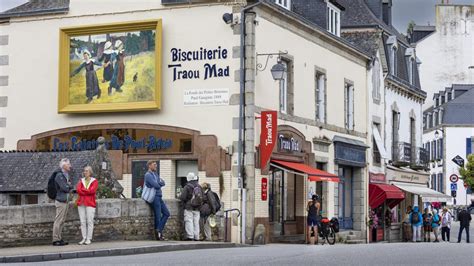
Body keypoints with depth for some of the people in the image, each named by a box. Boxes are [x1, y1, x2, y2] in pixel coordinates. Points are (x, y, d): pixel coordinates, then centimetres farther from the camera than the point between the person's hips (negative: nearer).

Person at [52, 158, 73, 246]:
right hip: (61, 201, -9)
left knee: (62, 221, 10)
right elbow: (65, 188, -18)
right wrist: (69, 185, 2)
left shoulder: (66, 175, 17)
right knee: (58, 221, -7)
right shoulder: (59, 176, -13)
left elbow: (70, 188, 18)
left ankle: (59, 239, 14)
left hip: (65, 201, 9)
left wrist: (68, 186, -4)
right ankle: (56, 240, -6)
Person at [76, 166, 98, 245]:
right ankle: (84, 238, 8)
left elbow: (92, 191, -12)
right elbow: (78, 190, -2)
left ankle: (89, 239, 0)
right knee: (82, 222, 3)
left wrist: (82, 189, -4)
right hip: (81, 203, 4)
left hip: (90, 203, -4)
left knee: (89, 221, -5)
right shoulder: (81, 181, 14)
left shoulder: (94, 181, 3)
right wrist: (87, 191, -10)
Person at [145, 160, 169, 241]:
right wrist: (159, 184, 1)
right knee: (158, 216, -4)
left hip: (159, 197, 9)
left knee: (166, 213, 7)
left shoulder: (155, 174, 19)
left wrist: (160, 182, -10)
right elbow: (156, 185, -20)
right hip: (154, 197, -9)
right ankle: (158, 234, 4)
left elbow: (163, 183, 10)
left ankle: (158, 230, 8)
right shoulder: (148, 175, -11)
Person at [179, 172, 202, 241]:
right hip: (197, 209, 5)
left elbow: (182, 197, -11)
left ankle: (190, 236, -13)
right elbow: (202, 198, 10)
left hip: (189, 208, -5)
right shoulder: (199, 187, 8)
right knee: (196, 223, 8)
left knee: (189, 222, -5)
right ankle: (196, 237, 6)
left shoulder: (187, 187, -9)